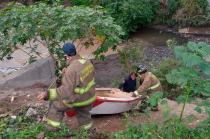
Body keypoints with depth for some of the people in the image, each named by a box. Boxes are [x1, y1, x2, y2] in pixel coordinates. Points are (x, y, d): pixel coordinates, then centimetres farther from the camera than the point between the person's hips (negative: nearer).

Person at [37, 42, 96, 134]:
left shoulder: (71, 70, -29)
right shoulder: (87, 62, -5)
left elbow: (65, 91, -32)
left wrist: (48, 94, -30)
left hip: (77, 99, -7)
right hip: (89, 97, 7)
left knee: (55, 104, 13)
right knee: (84, 117, 27)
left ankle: (52, 128, 21)